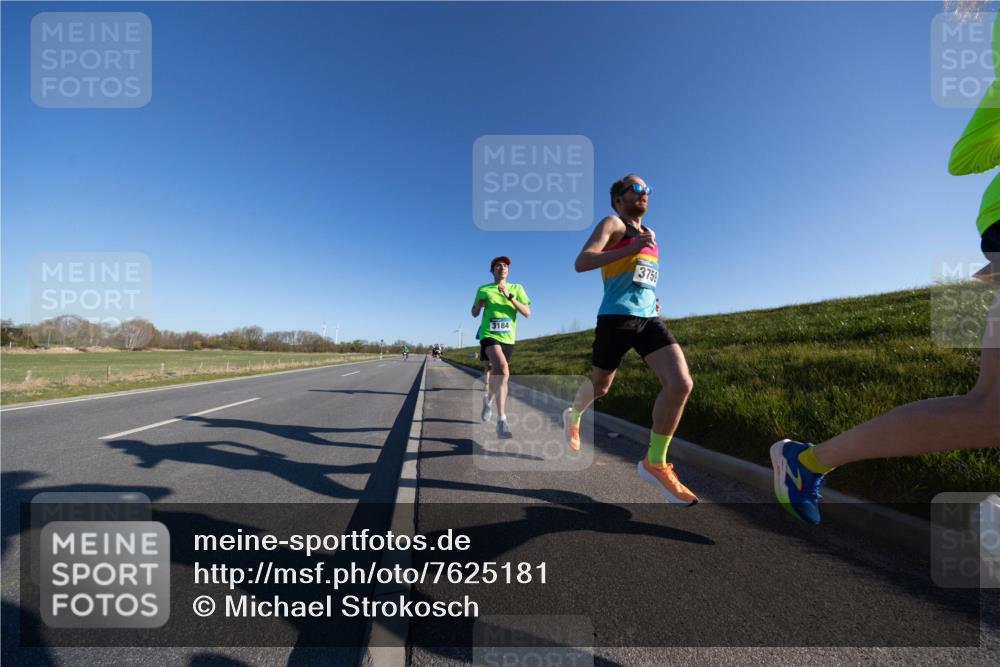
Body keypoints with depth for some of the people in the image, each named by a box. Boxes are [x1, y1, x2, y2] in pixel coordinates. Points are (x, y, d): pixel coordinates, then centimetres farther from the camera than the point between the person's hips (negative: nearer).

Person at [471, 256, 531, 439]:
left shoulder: (517, 288, 6)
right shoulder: (483, 289, 7)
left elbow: (527, 313, -4)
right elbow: (474, 314, 15)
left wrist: (509, 296, -16)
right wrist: (479, 305, -8)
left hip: (508, 338, 3)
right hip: (489, 336, -3)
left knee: (497, 374, 17)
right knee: (503, 370, -28)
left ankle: (488, 400, 51)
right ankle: (501, 421, -25)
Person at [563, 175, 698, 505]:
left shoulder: (647, 233, 24)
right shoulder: (612, 224, 1)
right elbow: (581, 262, -17)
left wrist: (649, 300, 19)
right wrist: (631, 248, -22)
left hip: (649, 318, 6)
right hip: (616, 318, -6)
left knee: (681, 383, -13)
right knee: (600, 386, 7)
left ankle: (654, 462, 2)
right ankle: (573, 415, 42)